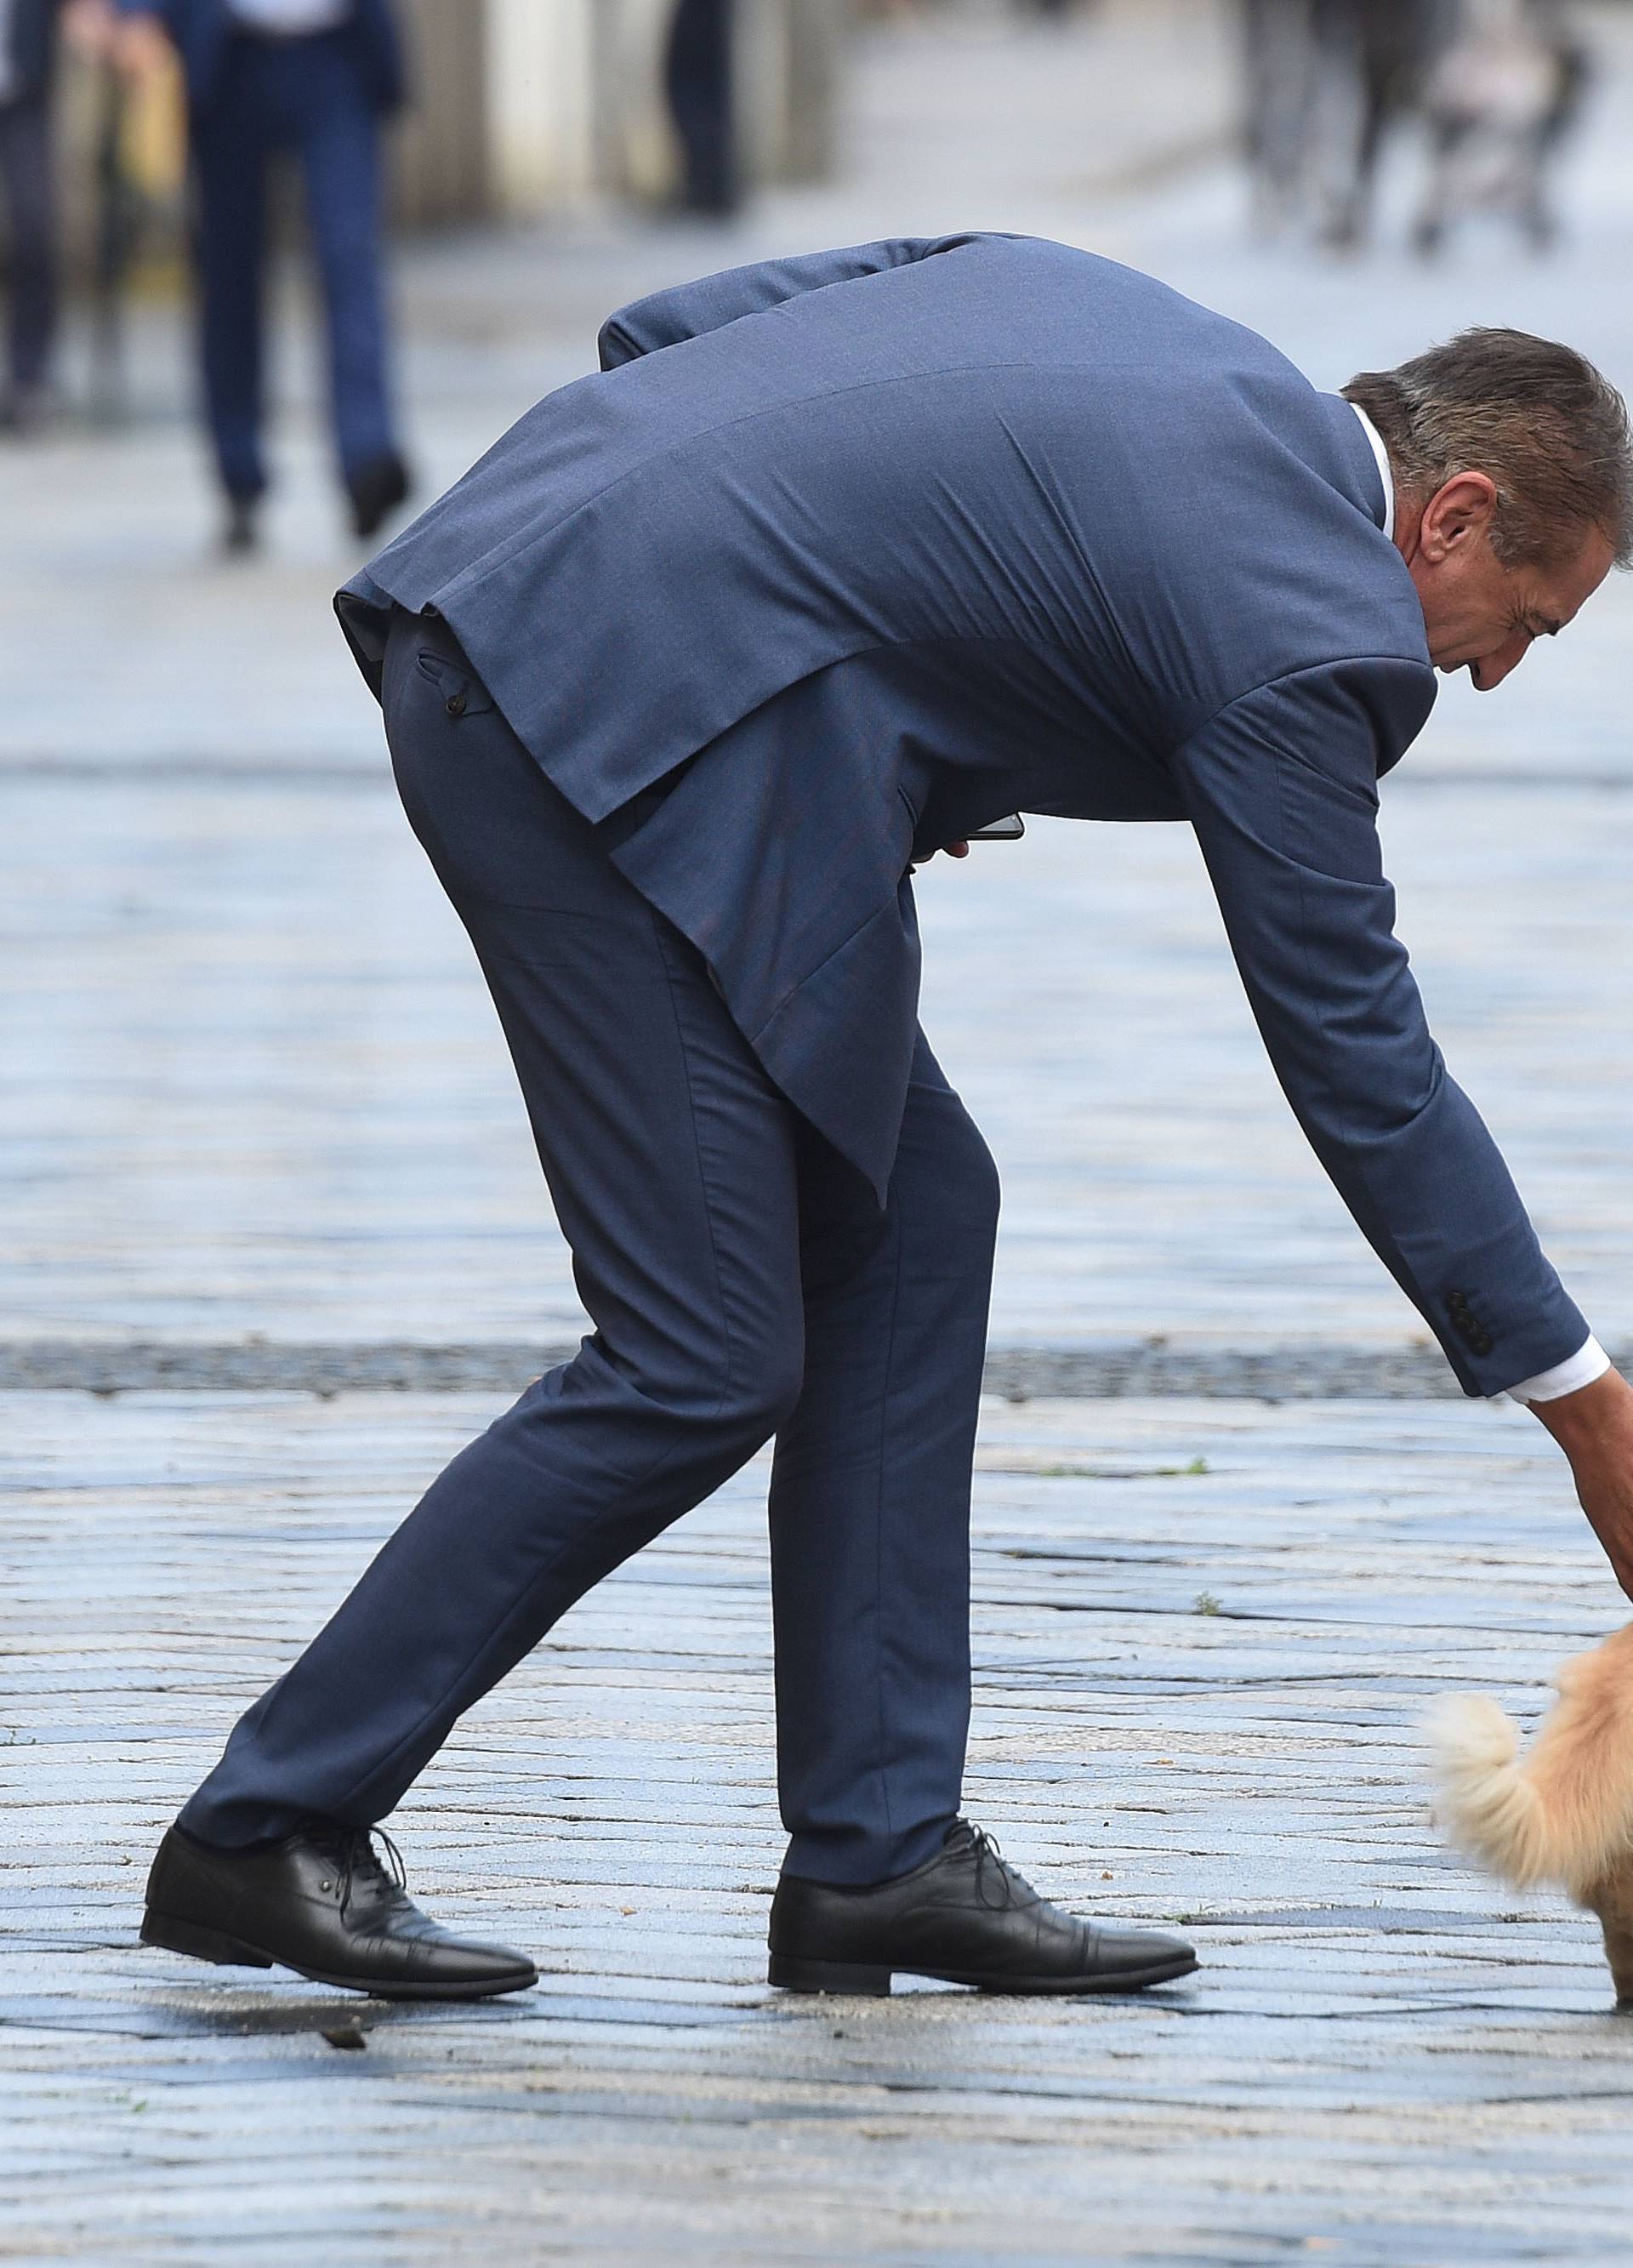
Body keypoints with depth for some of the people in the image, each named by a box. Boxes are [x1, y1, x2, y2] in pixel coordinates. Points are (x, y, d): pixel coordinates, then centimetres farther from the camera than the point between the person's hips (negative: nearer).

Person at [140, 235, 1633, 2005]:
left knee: (909, 1213, 12)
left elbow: (662, 332, 19)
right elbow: (1357, 1059, 1)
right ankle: (266, 1833, 3)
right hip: (611, 717, -10)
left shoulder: (1081, 295, 18)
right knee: (701, 1364, -4)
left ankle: (879, 1855, 13)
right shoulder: (1306, 633, -5)